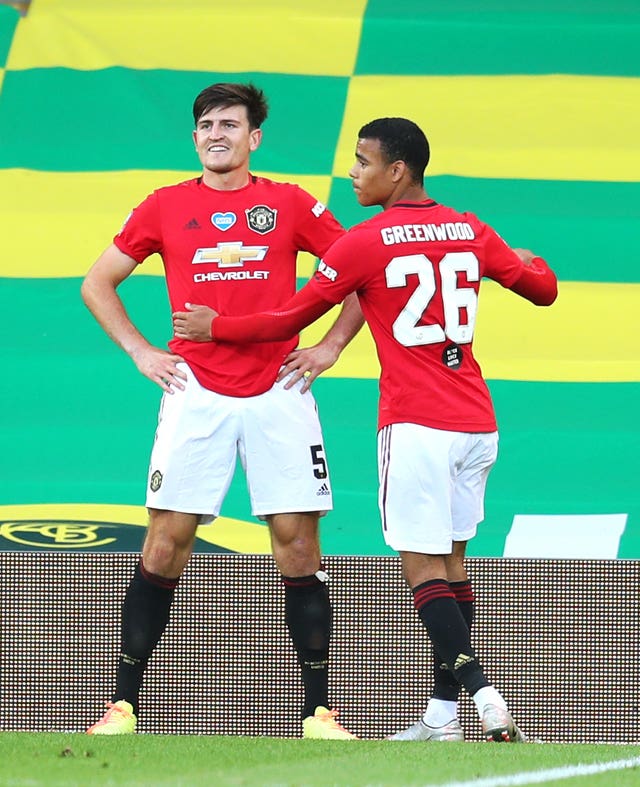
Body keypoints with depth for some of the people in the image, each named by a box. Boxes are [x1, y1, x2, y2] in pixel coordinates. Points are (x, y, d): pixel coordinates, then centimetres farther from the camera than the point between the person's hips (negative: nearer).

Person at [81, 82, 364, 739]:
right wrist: (140, 352, 6)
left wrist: (330, 346, 4)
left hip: (277, 394, 0)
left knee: (298, 545, -3)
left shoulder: (290, 204, 6)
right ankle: (122, 706, 4)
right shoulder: (166, 207, 7)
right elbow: (97, 284, 16)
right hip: (195, 394, 0)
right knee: (165, 546, -3)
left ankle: (318, 713, 3)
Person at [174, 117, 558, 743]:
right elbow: (544, 288, 19)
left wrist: (216, 328, 14)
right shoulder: (469, 232, 7)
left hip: (415, 426, -6)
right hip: (476, 426, 6)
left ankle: (484, 697, -21)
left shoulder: (364, 243, -8)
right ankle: (444, 716, 11)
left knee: (423, 568, -5)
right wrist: (525, 261, 42)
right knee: (451, 561, 11)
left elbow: (292, 319, 0)